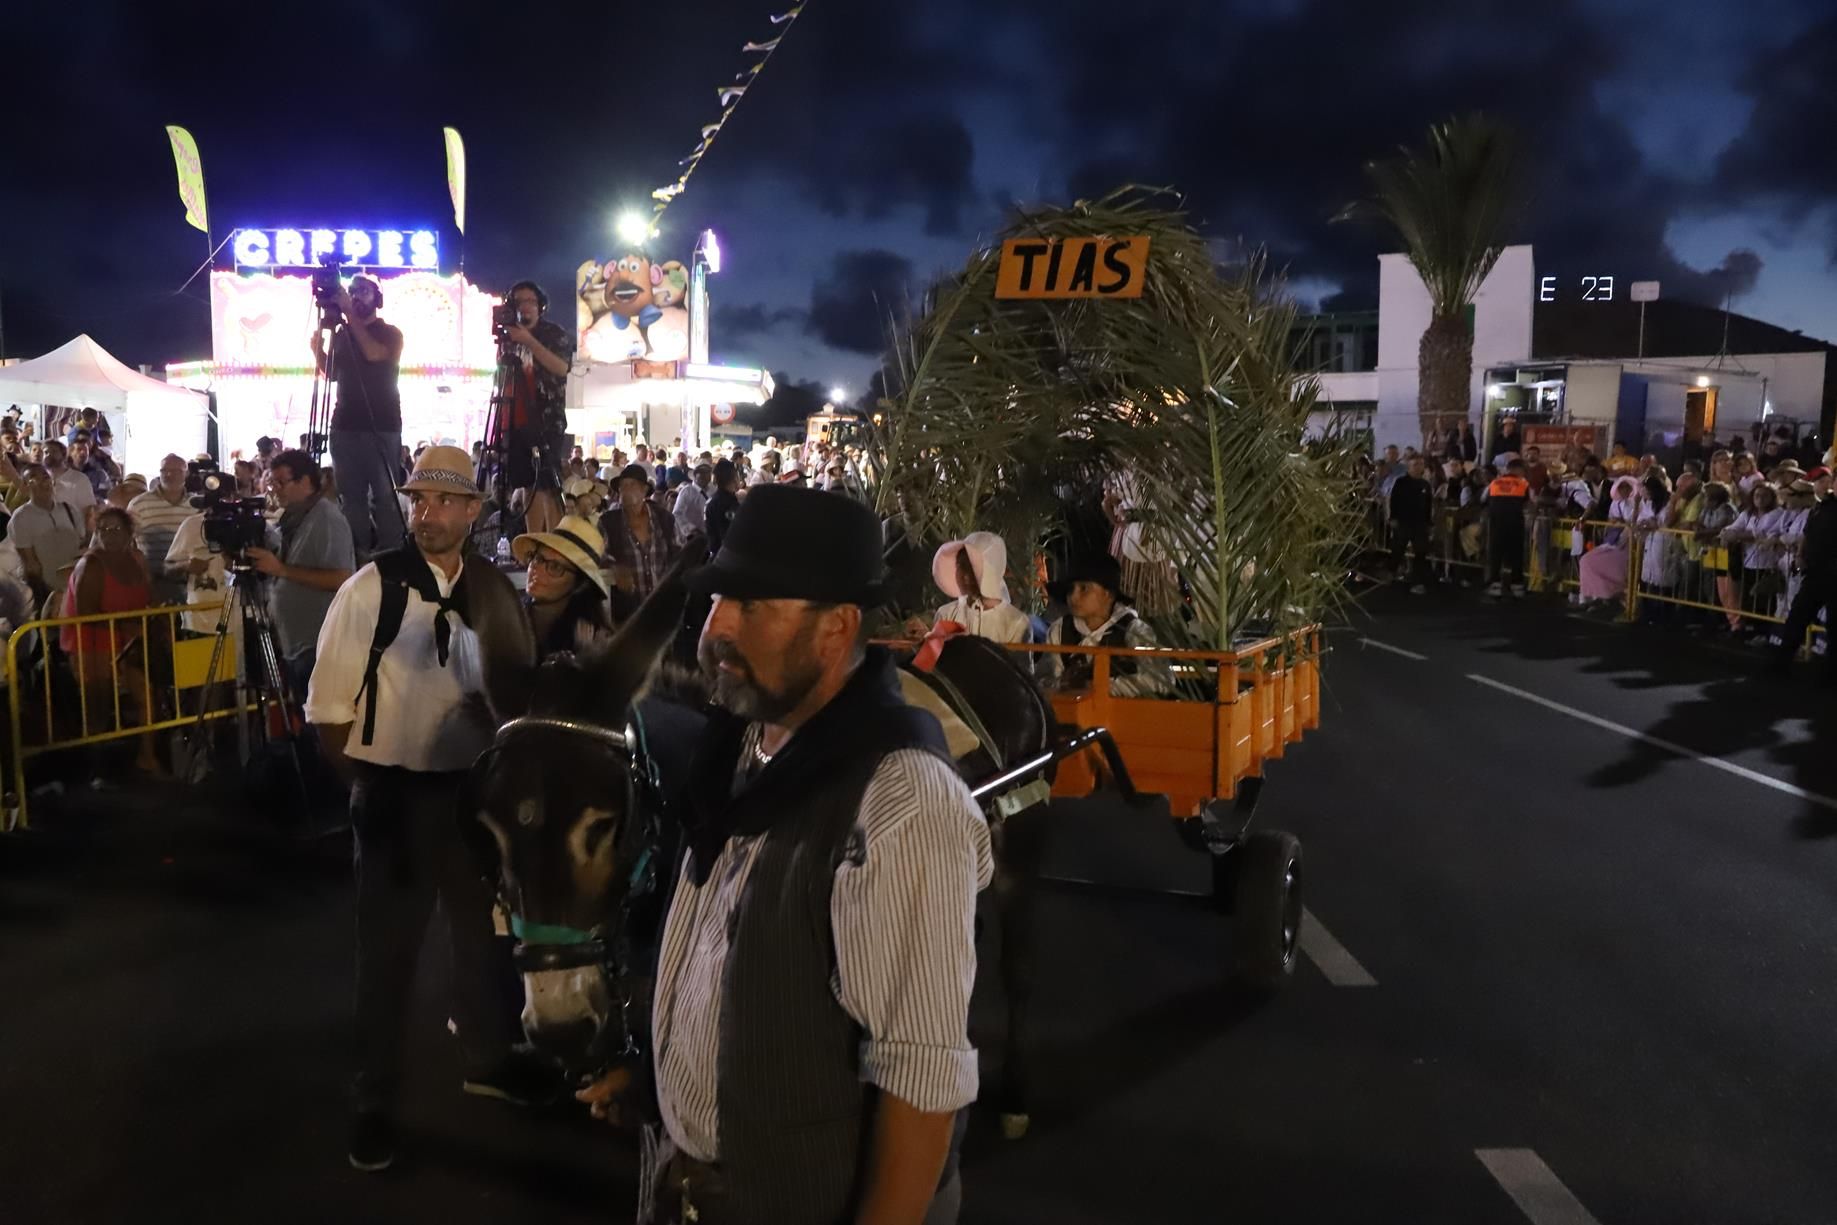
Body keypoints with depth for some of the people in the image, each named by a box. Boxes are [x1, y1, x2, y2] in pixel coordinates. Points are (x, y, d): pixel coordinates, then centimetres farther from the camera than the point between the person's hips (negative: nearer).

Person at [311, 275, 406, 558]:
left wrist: (350, 314, -15)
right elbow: (331, 372, 17)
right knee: (352, 497, 0)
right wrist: (317, 349, -1)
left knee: (384, 497, -9)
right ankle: (357, 554, 2)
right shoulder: (341, 334, 17)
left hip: (382, 426, -4)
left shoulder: (390, 333, 3)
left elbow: (375, 353, -17)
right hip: (345, 425, 5)